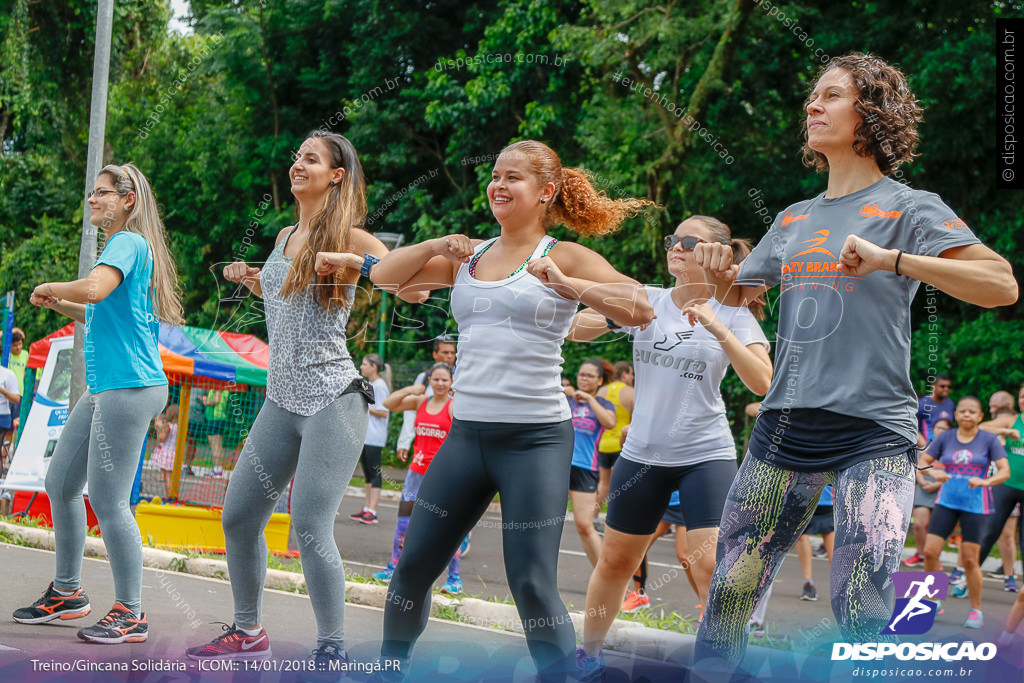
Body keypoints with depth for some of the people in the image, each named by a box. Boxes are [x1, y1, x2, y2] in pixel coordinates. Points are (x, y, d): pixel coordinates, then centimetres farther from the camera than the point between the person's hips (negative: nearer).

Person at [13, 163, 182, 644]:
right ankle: (67, 592, 25)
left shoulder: (128, 242, -10)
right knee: (60, 484, 14)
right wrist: (61, 306, 17)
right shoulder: (126, 246, 20)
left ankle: (130, 614, -2)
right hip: (103, 388, 11)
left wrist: (49, 288, -10)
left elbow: (93, 288, -29)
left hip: (130, 386, -11)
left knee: (108, 500, -9)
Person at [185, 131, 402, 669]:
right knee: (238, 517, 10)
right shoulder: (285, 237, 15)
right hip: (281, 400, 8)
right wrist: (249, 279, 15)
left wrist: (347, 260, -25)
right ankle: (247, 632, 27)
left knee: (309, 527, -15)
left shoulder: (349, 238, -5)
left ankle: (332, 649, -2)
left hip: (332, 399, -8)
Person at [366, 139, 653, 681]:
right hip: (467, 433, 5)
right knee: (412, 567, 9)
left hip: (535, 438, -5)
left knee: (532, 586, -8)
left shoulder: (565, 258, -1)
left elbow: (640, 310, -13)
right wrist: (435, 246, -3)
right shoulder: (467, 256, 13)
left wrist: (566, 284, -24)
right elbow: (383, 276, 13)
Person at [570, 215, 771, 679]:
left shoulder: (733, 315, -5)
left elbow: (762, 383, -17)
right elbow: (576, 330, 2)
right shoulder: (644, 300, 1)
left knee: (713, 568, -15)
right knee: (615, 561, 13)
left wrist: (718, 328, -27)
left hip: (706, 454, -3)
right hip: (642, 453, 3)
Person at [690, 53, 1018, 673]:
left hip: (873, 432, -6)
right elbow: (741, 293, 29)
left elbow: (1002, 285, -15)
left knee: (861, 610, -13)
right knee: (732, 585, 7)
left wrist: (891, 260, -23)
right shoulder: (794, 219, 15)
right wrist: (722, 276, 5)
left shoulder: (909, 208, -3)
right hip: (786, 427, 6)